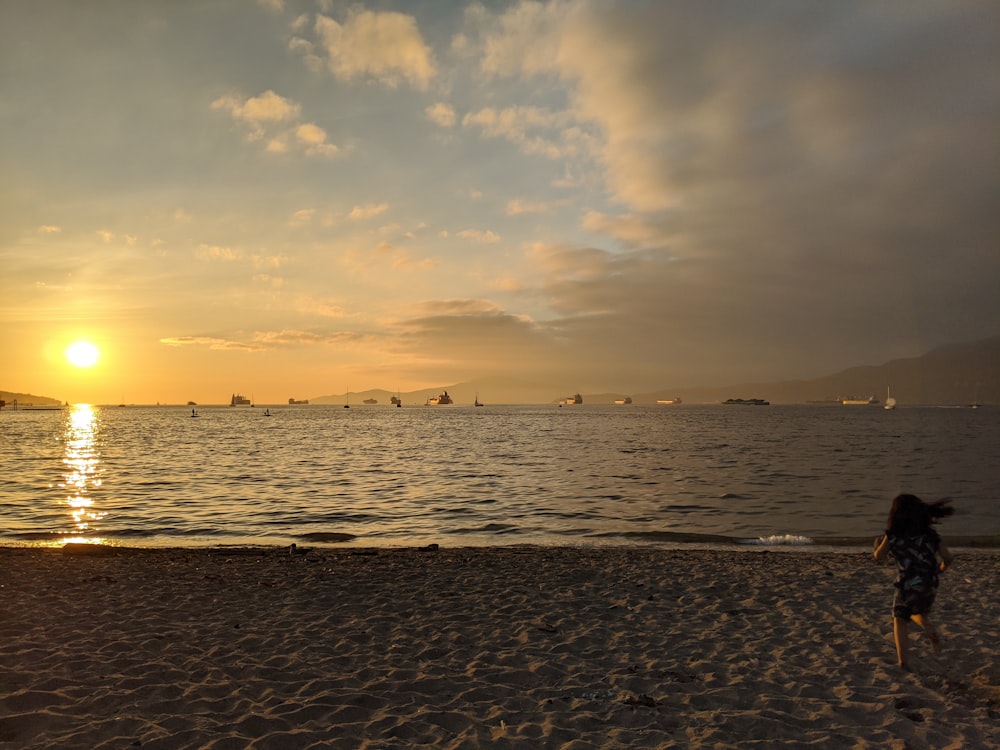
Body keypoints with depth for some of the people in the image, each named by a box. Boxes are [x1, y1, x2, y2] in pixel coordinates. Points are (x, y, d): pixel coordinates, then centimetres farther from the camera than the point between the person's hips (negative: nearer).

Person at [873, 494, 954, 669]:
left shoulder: (893, 535, -10)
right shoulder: (929, 534, -3)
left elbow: (879, 557, 1)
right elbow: (948, 558, -2)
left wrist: (878, 544, 22)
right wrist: (941, 568, 19)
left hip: (907, 584, -4)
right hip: (929, 584, 4)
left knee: (900, 620, 10)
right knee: (919, 613, 29)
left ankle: (904, 661, 0)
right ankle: (933, 633, 2)